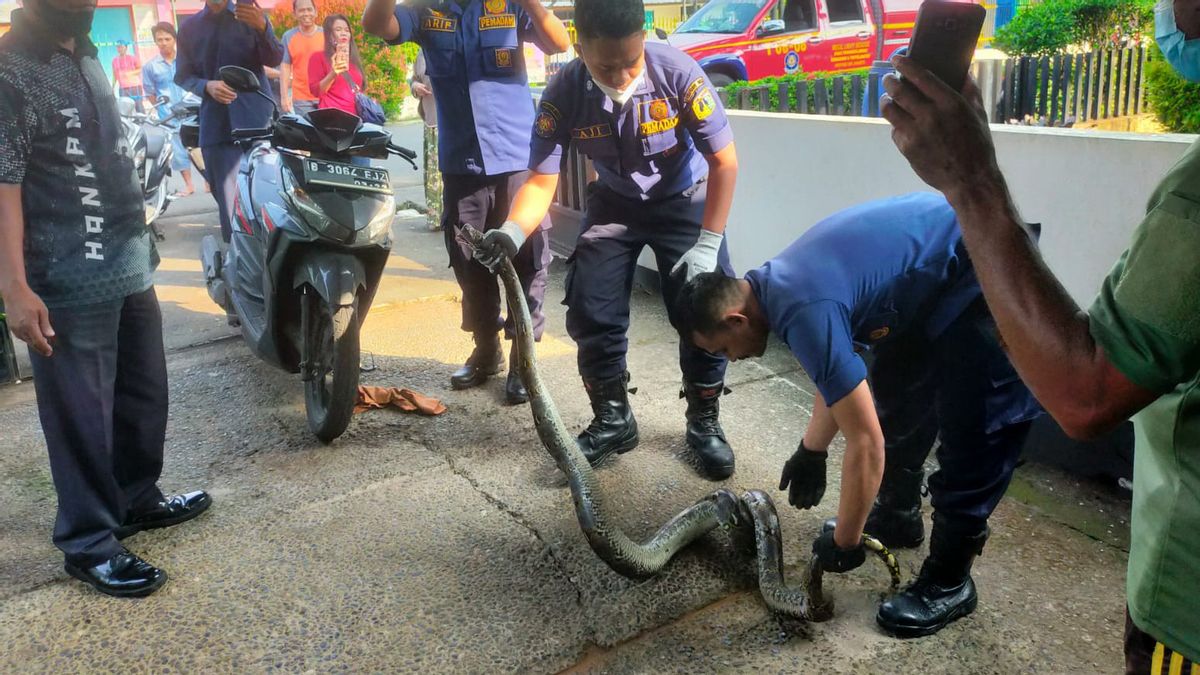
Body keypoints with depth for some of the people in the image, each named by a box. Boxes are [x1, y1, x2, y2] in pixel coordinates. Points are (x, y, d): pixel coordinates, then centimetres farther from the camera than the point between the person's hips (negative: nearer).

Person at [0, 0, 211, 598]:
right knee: (81, 414, 2)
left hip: (129, 265, 9)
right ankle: (89, 544, 16)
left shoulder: (86, 57, 13)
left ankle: (136, 498, 37)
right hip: (69, 282, -8)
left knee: (144, 393, 19)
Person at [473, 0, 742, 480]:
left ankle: (705, 422, 6)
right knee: (591, 313, -9)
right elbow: (542, 181, -18)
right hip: (615, 202, 2)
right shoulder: (563, 95, -24)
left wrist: (708, 245, -25)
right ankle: (613, 420, 13)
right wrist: (512, 232, -38)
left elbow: (724, 161, -20)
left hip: (682, 199, -1)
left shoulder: (677, 72, -28)